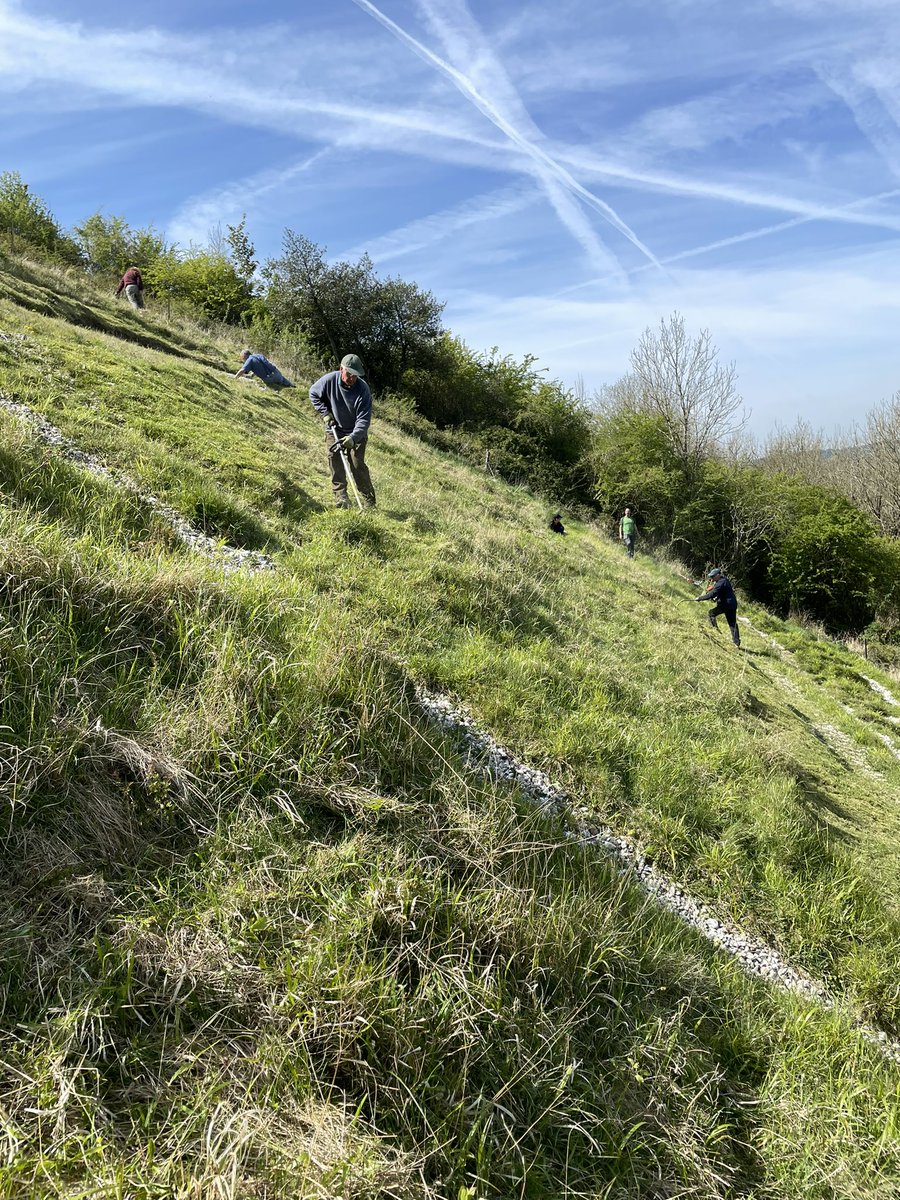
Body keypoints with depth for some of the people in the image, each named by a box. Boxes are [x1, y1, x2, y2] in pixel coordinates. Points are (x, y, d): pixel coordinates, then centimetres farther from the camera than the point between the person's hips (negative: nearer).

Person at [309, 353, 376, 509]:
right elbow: (313, 393, 3)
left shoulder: (363, 389, -24)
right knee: (335, 463, -6)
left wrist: (353, 438, -39)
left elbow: (364, 419, -25)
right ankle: (340, 496, -2)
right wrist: (325, 413, -7)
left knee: (358, 465, -8)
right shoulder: (330, 380, -17)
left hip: (356, 433, -2)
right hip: (333, 430, 2)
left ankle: (369, 501, 0)